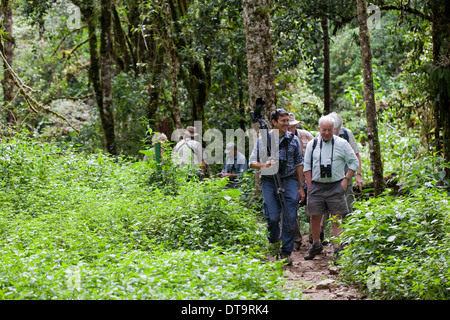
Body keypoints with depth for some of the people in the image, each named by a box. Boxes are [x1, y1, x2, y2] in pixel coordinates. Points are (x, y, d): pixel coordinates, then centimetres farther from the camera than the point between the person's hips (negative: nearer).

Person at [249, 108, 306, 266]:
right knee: (273, 217, -8)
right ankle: (273, 241, 23)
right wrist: (264, 165, -16)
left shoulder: (293, 140, 8)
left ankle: (286, 253, 4)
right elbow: (252, 162, 6)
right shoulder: (263, 139, 3)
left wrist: (301, 187, 11)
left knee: (290, 218, -5)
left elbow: (299, 164, 13)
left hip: (290, 181, 1)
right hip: (269, 181, -1)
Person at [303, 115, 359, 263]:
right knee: (315, 217, 7)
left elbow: (354, 163, 7)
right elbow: (307, 167, 10)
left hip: (335, 186, -2)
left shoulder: (341, 143, 2)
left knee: (336, 219, -3)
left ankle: (337, 250, 0)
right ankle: (316, 245, 27)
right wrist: (310, 187, 4)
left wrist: (345, 180, -3)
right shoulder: (312, 144, 8)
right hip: (316, 186, 2)